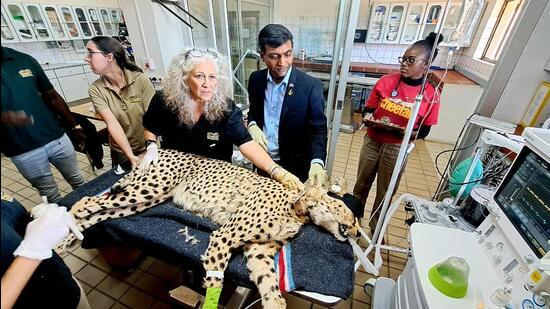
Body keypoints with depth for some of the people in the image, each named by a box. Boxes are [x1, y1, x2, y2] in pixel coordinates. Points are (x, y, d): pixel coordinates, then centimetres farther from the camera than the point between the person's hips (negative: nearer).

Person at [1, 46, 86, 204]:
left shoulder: (24, 60, 1)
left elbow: (52, 96, 8)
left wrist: (74, 127, 8)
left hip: (56, 138, 3)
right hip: (23, 152, -2)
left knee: (78, 181, 17)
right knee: (51, 195, 12)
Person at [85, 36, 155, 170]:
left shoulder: (140, 79, -15)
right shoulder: (95, 89, -9)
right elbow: (112, 124, -20)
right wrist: (131, 156, -29)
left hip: (148, 148, -2)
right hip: (121, 152, 2)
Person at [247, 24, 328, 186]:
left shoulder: (311, 86, -18)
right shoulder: (256, 79, -5)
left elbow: (318, 130, -17)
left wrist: (317, 162, -35)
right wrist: (252, 126, -13)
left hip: (295, 166, -3)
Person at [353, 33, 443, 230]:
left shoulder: (431, 96, -9)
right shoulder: (385, 82, -8)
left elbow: (424, 131, -4)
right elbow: (368, 109, 1)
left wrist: (405, 132, -24)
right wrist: (370, 120, -21)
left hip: (398, 149, -1)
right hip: (372, 142, 1)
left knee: (385, 192, 15)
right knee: (361, 185, 17)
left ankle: (375, 226, 42)